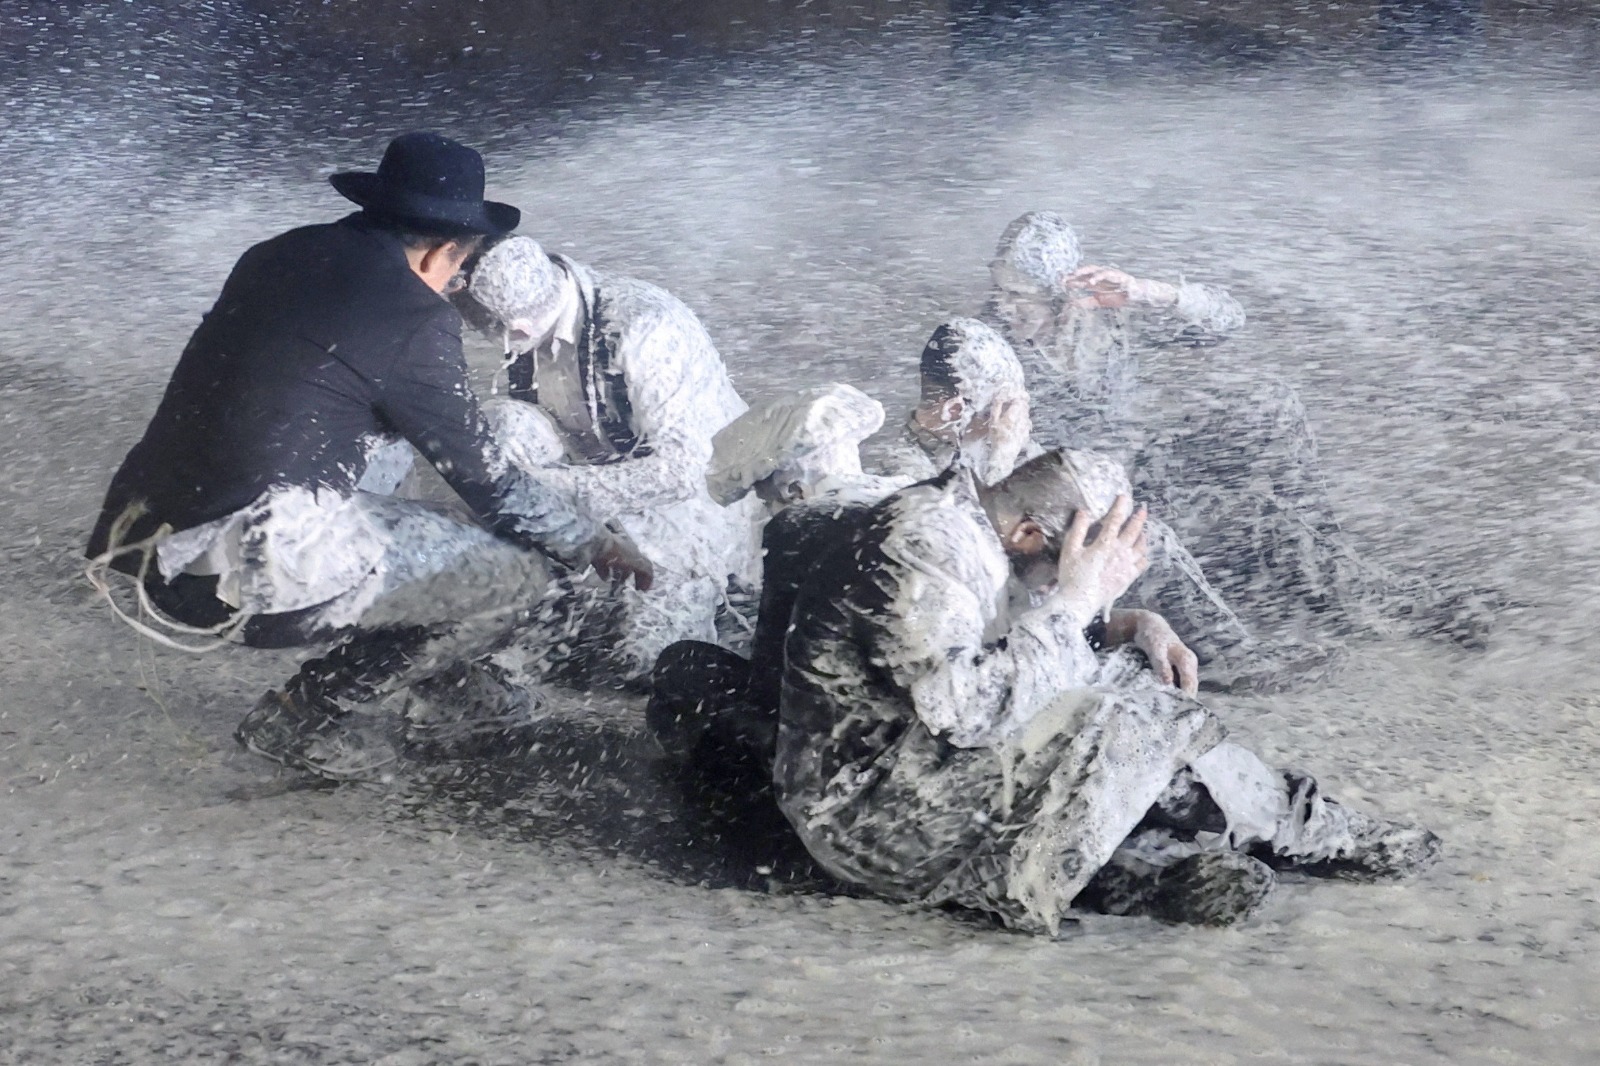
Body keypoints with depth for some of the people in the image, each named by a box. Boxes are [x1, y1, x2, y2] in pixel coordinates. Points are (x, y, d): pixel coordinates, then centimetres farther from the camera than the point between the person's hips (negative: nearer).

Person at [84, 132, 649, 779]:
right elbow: (488, 483, -1)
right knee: (520, 575, 2)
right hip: (243, 575, -8)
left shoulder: (278, 256, 12)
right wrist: (595, 547, 16)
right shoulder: (414, 320, -9)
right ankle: (299, 717, 5)